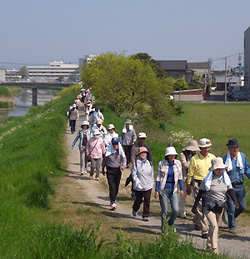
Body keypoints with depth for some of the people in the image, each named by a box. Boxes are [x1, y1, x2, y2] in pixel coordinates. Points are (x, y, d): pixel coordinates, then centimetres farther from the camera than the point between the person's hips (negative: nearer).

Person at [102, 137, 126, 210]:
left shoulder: (121, 152, 0)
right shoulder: (108, 151, -6)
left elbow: (124, 159, 11)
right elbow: (104, 160, 7)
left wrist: (123, 165, -10)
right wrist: (103, 169, 13)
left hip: (118, 170, 3)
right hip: (110, 170, -3)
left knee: (116, 187, 10)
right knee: (112, 187, -12)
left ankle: (113, 201, 29)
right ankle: (113, 203, -16)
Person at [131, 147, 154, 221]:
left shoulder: (149, 163, 7)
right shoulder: (136, 163, -5)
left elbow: (152, 174, 15)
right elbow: (134, 174, -7)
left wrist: (152, 183, 12)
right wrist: (138, 183, -14)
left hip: (148, 186, 3)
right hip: (139, 186, -2)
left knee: (147, 201, -2)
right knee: (139, 200, 9)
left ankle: (145, 216, 7)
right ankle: (135, 210, 40)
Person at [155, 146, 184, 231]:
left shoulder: (178, 163, 1)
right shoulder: (161, 164, -7)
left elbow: (180, 177, 9)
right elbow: (158, 178, -3)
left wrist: (181, 189, 7)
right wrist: (156, 191, -6)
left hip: (173, 189, 2)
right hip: (164, 189, -2)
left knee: (175, 209, -6)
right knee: (164, 210, 0)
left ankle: (171, 223, 24)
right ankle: (163, 229, 18)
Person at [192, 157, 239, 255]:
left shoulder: (226, 179, 3)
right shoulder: (207, 180, -9)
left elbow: (230, 190, -1)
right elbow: (200, 193, -4)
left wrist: (235, 201, -19)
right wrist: (195, 206, -5)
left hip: (220, 206, 5)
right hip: (208, 206, -5)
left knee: (214, 225, 17)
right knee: (214, 225, -18)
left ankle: (209, 244, 36)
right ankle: (214, 248, -16)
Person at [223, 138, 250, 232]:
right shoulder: (225, 159, -8)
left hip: (240, 186, 4)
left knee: (242, 207, 9)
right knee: (231, 208, -1)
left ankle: (231, 217, 36)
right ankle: (232, 227, 14)